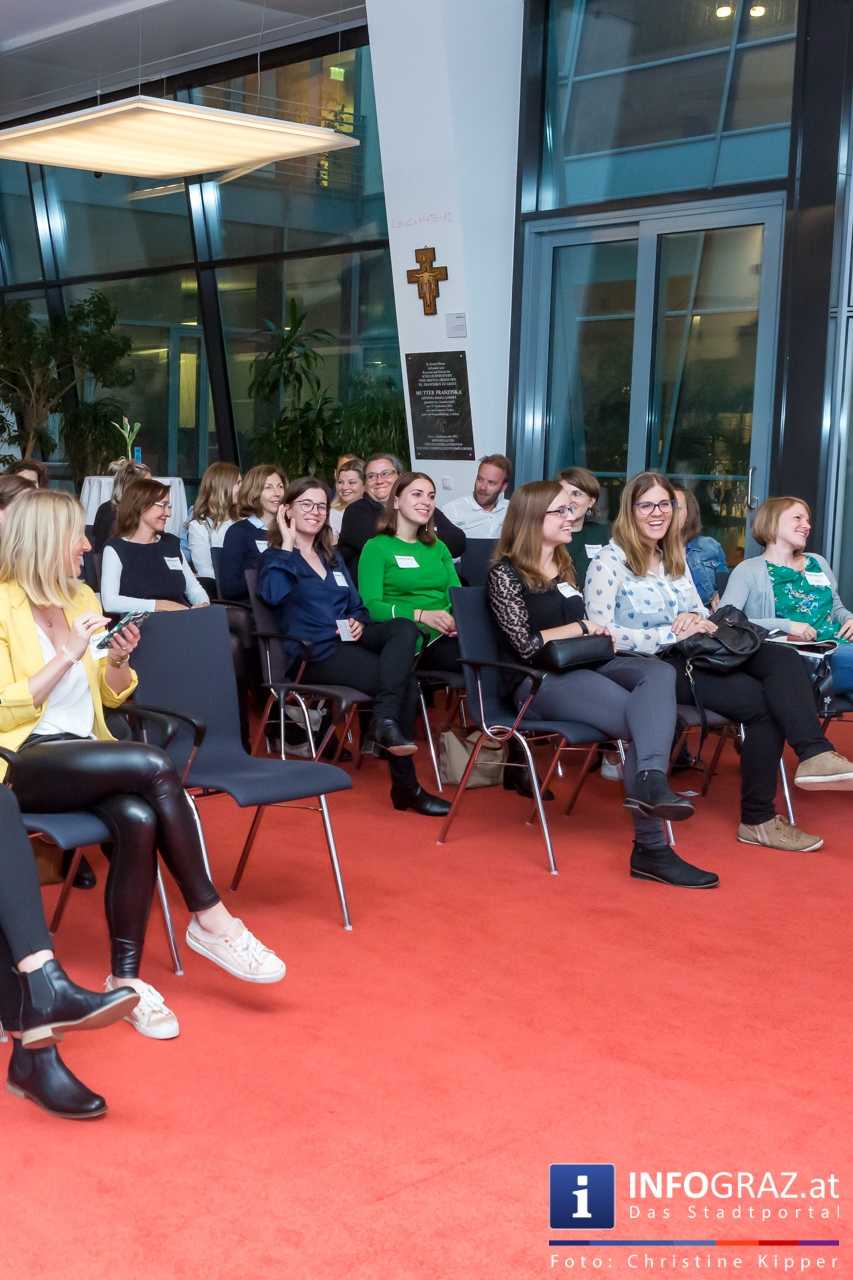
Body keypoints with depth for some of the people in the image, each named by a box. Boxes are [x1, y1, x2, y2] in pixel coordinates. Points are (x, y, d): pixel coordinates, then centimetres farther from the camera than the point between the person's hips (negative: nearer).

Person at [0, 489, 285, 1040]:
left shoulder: (81, 597, 14)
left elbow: (111, 696, 21)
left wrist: (118, 660, -1)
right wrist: (68, 655, -17)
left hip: (82, 754, 6)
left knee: (138, 819, -29)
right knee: (155, 765, -30)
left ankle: (125, 977, -20)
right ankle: (210, 919, -20)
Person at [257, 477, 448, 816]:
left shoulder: (332, 557, 25)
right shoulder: (276, 557, 2)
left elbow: (357, 606, 25)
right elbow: (274, 595, -21)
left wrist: (359, 623, 0)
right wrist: (287, 545, -11)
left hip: (348, 642, 7)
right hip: (316, 653, -6)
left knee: (404, 627, -26)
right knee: (406, 682, -24)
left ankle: (386, 720, -34)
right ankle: (405, 785, -19)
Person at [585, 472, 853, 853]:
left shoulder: (674, 558, 18)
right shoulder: (609, 562, -6)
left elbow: (702, 615, 23)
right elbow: (601, 634, -15)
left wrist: (696, 619, -4)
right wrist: (672, 634, -20)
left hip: (689, 656, 7)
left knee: (782, 658, -19)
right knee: (762, 700, -22)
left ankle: (815, 754, -30)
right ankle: (757, 819, -14)